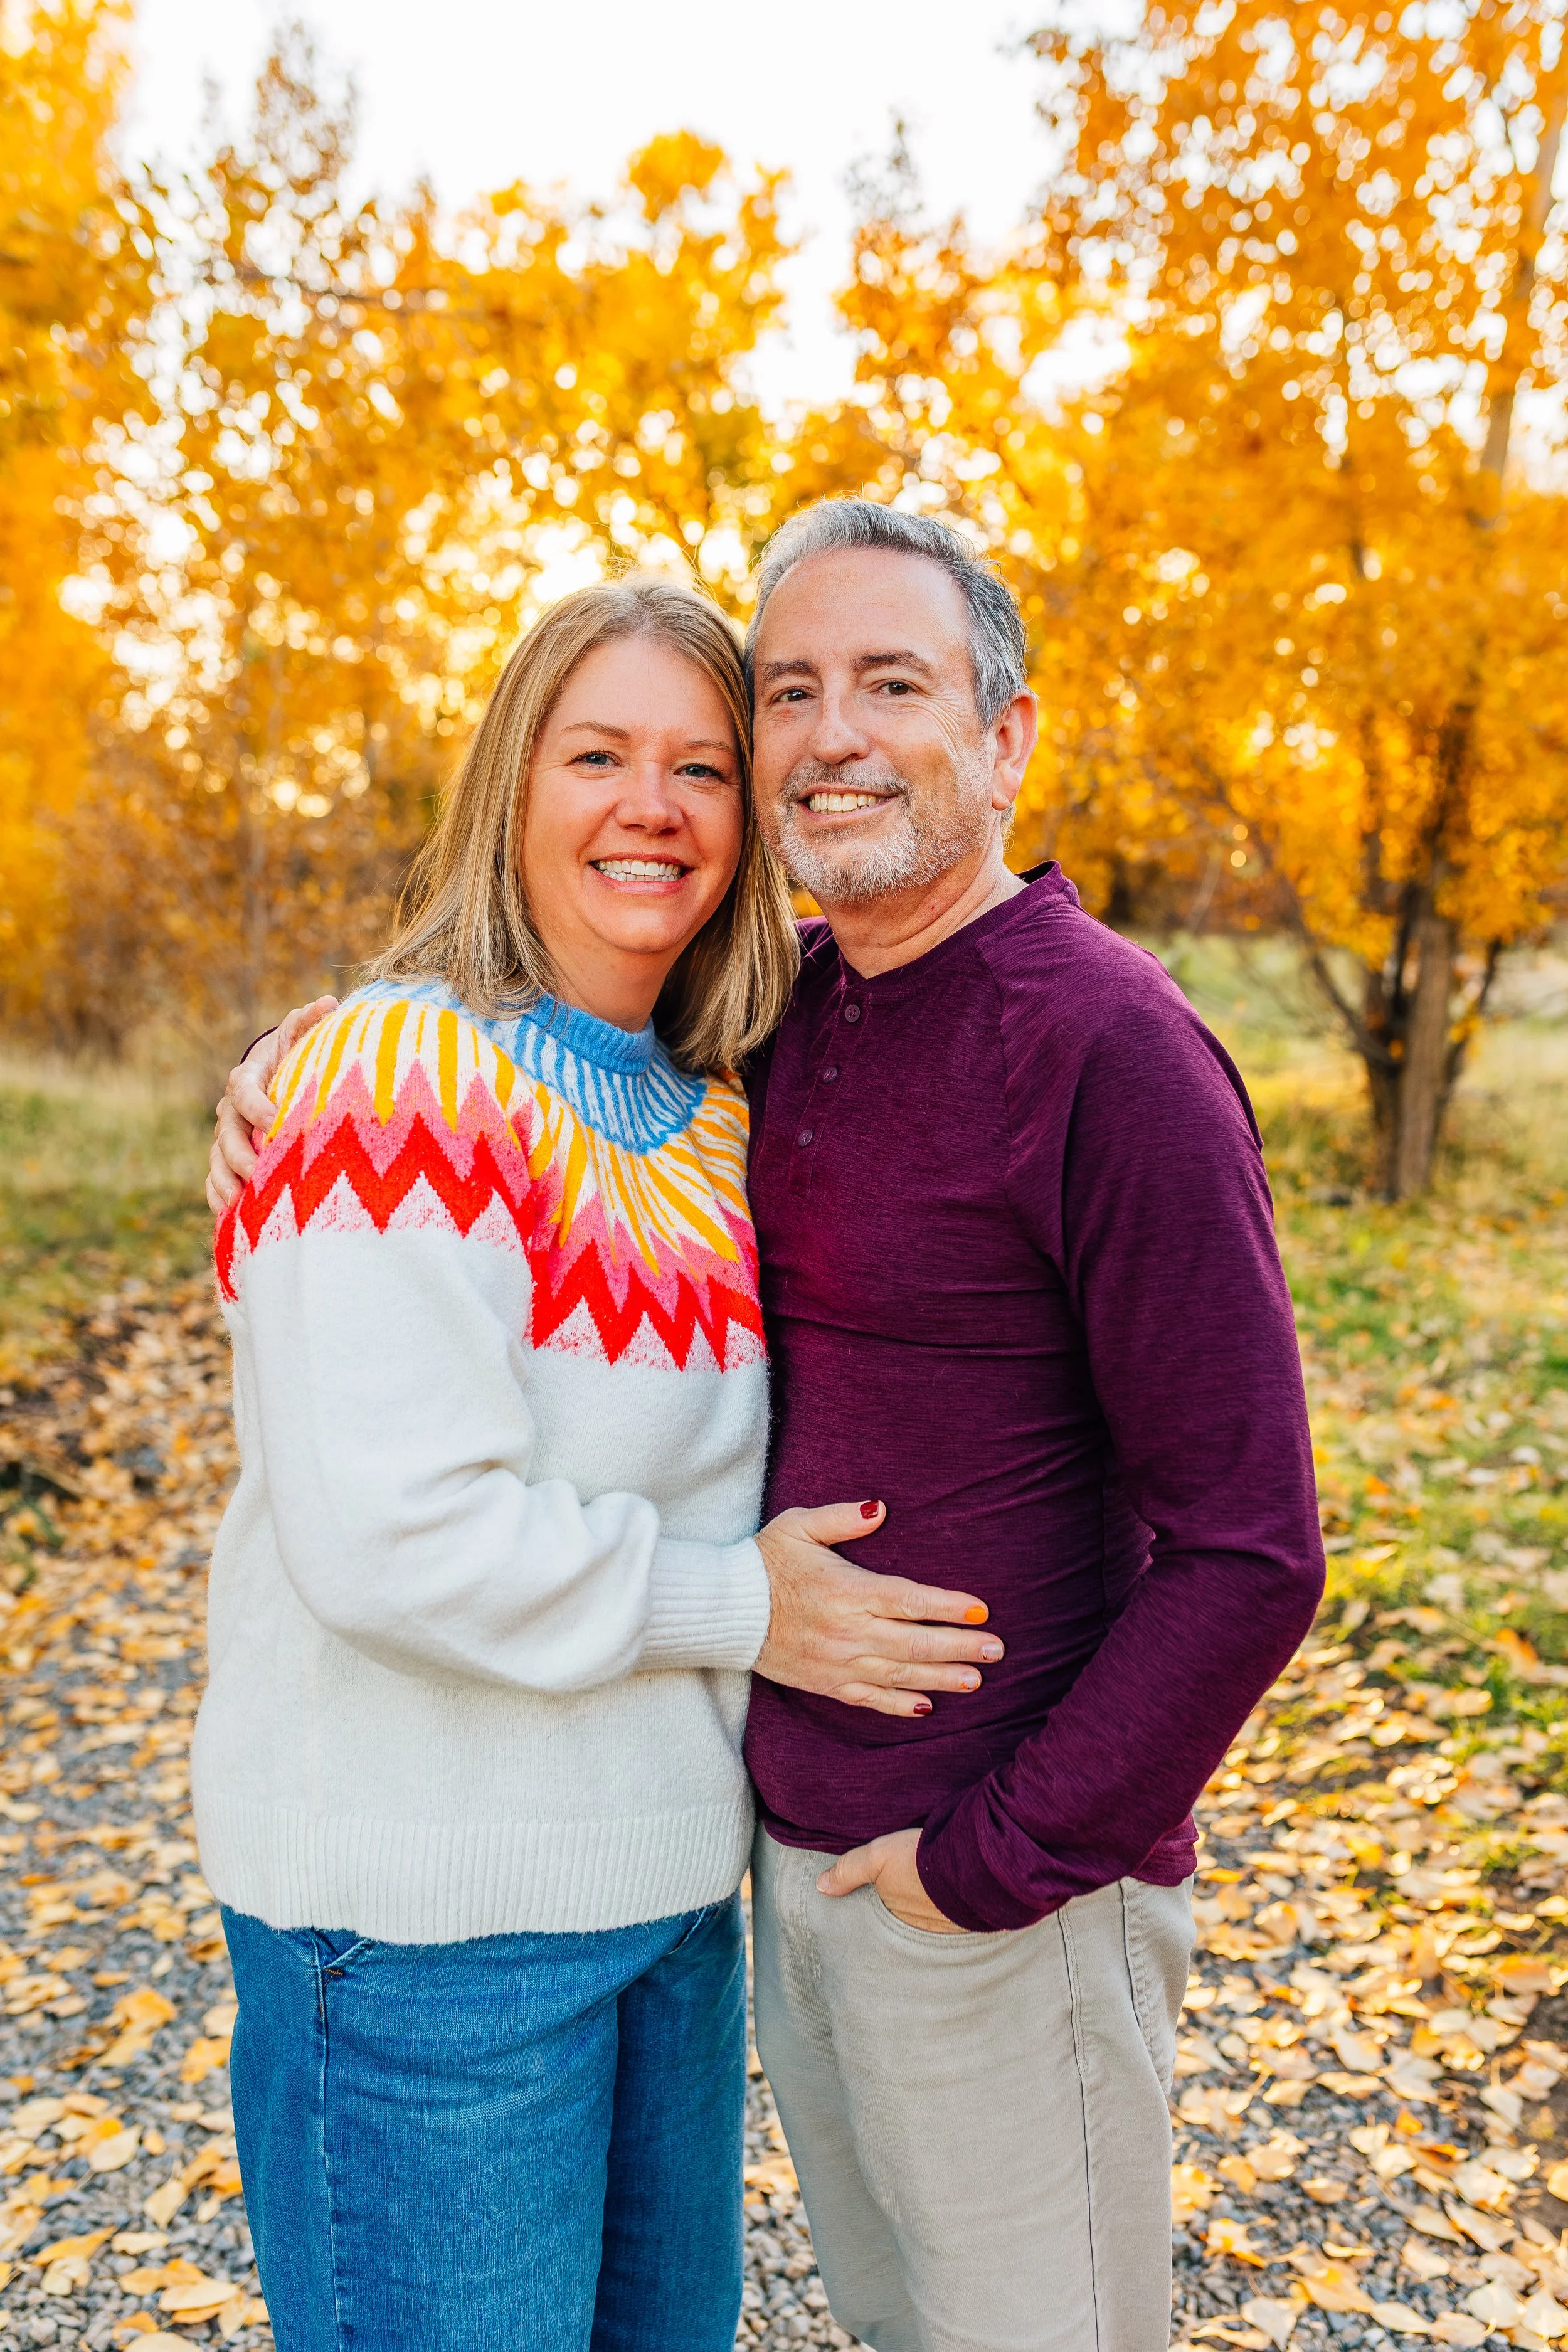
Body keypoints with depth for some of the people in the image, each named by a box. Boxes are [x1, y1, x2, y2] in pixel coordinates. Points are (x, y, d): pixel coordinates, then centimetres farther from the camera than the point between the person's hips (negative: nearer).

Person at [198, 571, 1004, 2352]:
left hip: (668, 1870, 8)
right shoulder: (398, 1075, -19)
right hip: (426, 1909, -7)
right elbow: (390, 1534, -26)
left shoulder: (710, 1112, 5)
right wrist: (733, 1605, -16)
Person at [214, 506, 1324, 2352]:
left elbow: (1248, 1554, -20)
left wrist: (1003, 1856, -15)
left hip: (1007, 1899, -7)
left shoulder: (1112, 1049, -20)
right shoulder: (786, 1008, 2)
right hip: (789, 1851, 7)